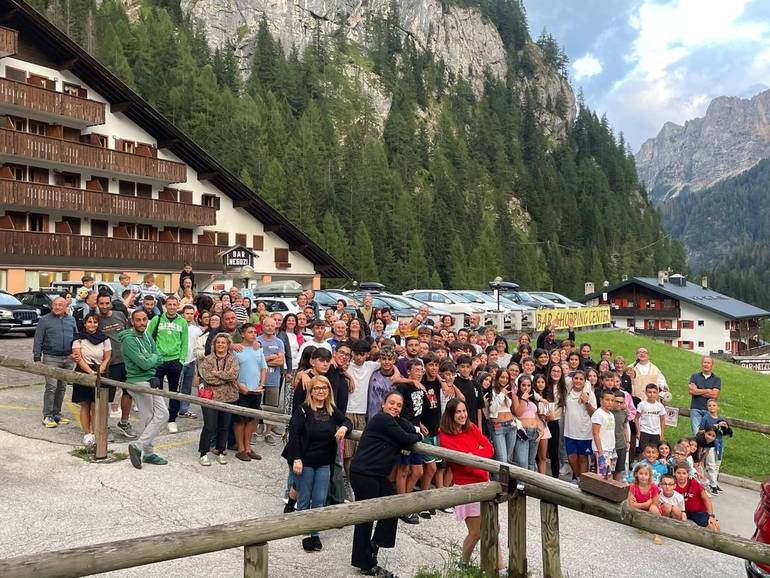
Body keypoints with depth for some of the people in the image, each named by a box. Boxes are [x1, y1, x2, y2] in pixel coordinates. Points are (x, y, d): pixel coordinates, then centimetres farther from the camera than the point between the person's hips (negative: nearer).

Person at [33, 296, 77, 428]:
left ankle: (57, 414, 18)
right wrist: (37, 358, -7)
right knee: (51, 387, -10)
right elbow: (38, 340, -1)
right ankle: (47, 416, -4)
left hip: (68, 358, 4)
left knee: (62, 388, 9)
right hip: (51, 358, -4)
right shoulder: (45, 320, 0)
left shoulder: (71, 320, 12)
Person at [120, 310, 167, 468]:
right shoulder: (128, 340, -13)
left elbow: (159, 359, 10)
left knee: (162, 414, 7)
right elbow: (144, 364, -20)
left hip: (150, 380, 8)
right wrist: (153, 358, -1)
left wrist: (148, 360, -9)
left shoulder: (147, 337, 13)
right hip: (139, 382, -8)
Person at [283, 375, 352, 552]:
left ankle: (315, 534, 21)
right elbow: (294, 434, -14)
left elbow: (347, 421, 17)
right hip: (305, 462, -4)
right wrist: (296, 459, -19)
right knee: (304, 499, 7)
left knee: (320, 500, 7)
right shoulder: (303, 410, -10)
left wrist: (344, 428, -8)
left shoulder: (332, 410, 6)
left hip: (324, 464, 5)